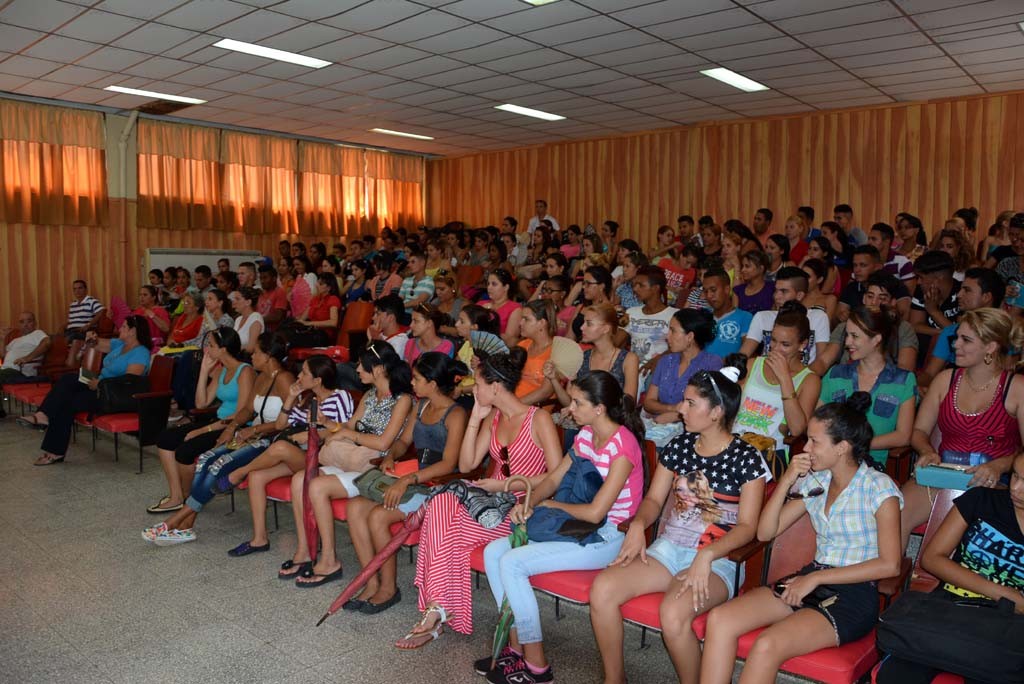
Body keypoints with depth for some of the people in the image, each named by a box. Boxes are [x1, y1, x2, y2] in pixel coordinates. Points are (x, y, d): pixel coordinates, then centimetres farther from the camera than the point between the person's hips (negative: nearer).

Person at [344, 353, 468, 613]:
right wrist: (390, 456, 1)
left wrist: (408, 479, -28)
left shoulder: (455, 414, -13)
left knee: (378, 516, -25)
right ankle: (372, 583, -6)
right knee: (355, 506, -12)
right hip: (414, 482, 8)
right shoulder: (422, 406, 13)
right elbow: (404, 440, 24)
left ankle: (389, 588, -5)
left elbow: (448, 464, -21)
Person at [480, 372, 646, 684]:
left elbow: (595, 512, -25)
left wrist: (550, 504, -9)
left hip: (608, 537, -9)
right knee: (493, 551, -3)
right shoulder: (585, 435, 6)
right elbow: (554, 479, 12)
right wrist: (529, 503, -9)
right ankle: (516, 646, 4)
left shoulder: (622, 446, -22)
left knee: (512, 563, -19)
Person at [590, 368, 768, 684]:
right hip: (668, 548, 5)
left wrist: (706, 556, -24)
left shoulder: (746, 458, -7)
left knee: (672, 613, -34)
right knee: (602, 588, -18)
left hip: (718, 559, -5)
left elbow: (747, 526, -9)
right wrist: (639, 524, -11)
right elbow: (654, 499, 11)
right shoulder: (679, 446, 8)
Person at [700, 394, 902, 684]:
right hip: (810, 581, 6)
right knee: (719, 619, -19)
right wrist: (786, 481, -3)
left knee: (767, 645, -31)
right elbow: (765, 532, 10)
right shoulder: (814, 482, 10)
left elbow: (889, 565, -13)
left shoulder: (878, 487, -7)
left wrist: (816, 578, -15)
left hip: (854, 596, -6)